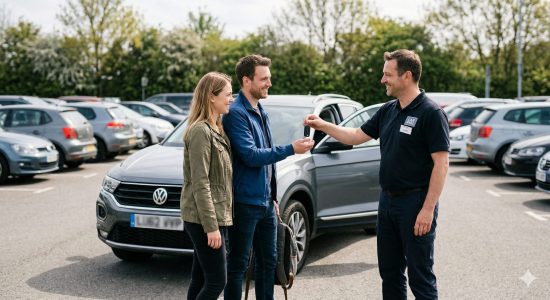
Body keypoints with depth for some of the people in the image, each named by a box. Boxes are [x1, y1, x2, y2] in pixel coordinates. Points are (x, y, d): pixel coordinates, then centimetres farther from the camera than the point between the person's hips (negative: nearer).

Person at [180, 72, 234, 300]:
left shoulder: (216, 129, 14)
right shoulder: (200, 131, -15)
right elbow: (200, 184, -19)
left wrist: (217, 221, 15)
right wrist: (211, 226, -20)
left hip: (216, 216, 9)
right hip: (203, 218, -9)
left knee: (200, 280, 13)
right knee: (216, 281, -5)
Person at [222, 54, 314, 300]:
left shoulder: (260, 112, 13)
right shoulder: (236, 113, -15)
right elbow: (250, 156, -23)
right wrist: (291, 149, -21)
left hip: (265, 202, 9)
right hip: (245, 202, -9)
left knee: (268, 261, 16)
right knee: (238, 264, 2)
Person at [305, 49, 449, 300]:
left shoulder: (431, 113, -14)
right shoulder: (388, 111, 9)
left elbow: (441, 164, -17)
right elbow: (357, 136, 19)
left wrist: (428, 209, -21)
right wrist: (322, 125, 10)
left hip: (416, 203, -8)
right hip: (387, 200, 8)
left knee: (420, 276, 0)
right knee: (389, 271, 16)